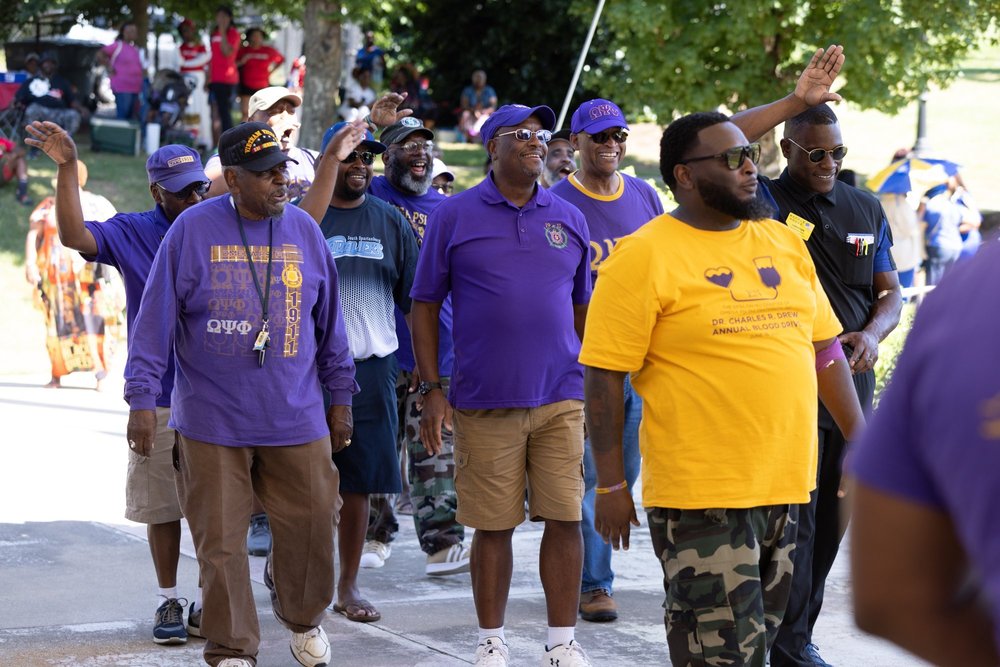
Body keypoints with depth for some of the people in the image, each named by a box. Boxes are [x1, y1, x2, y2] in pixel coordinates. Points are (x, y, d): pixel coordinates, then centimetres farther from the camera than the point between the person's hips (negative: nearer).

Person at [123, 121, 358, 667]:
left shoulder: (304, 231, 5)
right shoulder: (192, 230, -5)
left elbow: (329, 321, 13)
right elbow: (155, 320, -4)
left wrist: (340, 397, 15)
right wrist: (142, 398, -9)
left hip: (297, 419, 3)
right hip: (211, 423, -2)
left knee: (310, 525, 7)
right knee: (220, 541, 2)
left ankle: (303, 619, 34)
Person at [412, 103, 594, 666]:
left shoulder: (569, 219, 10)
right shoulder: (454, 216, 1)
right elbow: (425, 306, 3)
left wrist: (593, 386, 12)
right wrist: (431, 390, -3)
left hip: (562, 398, 2)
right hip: (485, 403, -2)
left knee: (565, 519, 0)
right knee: (493, 526, 3)